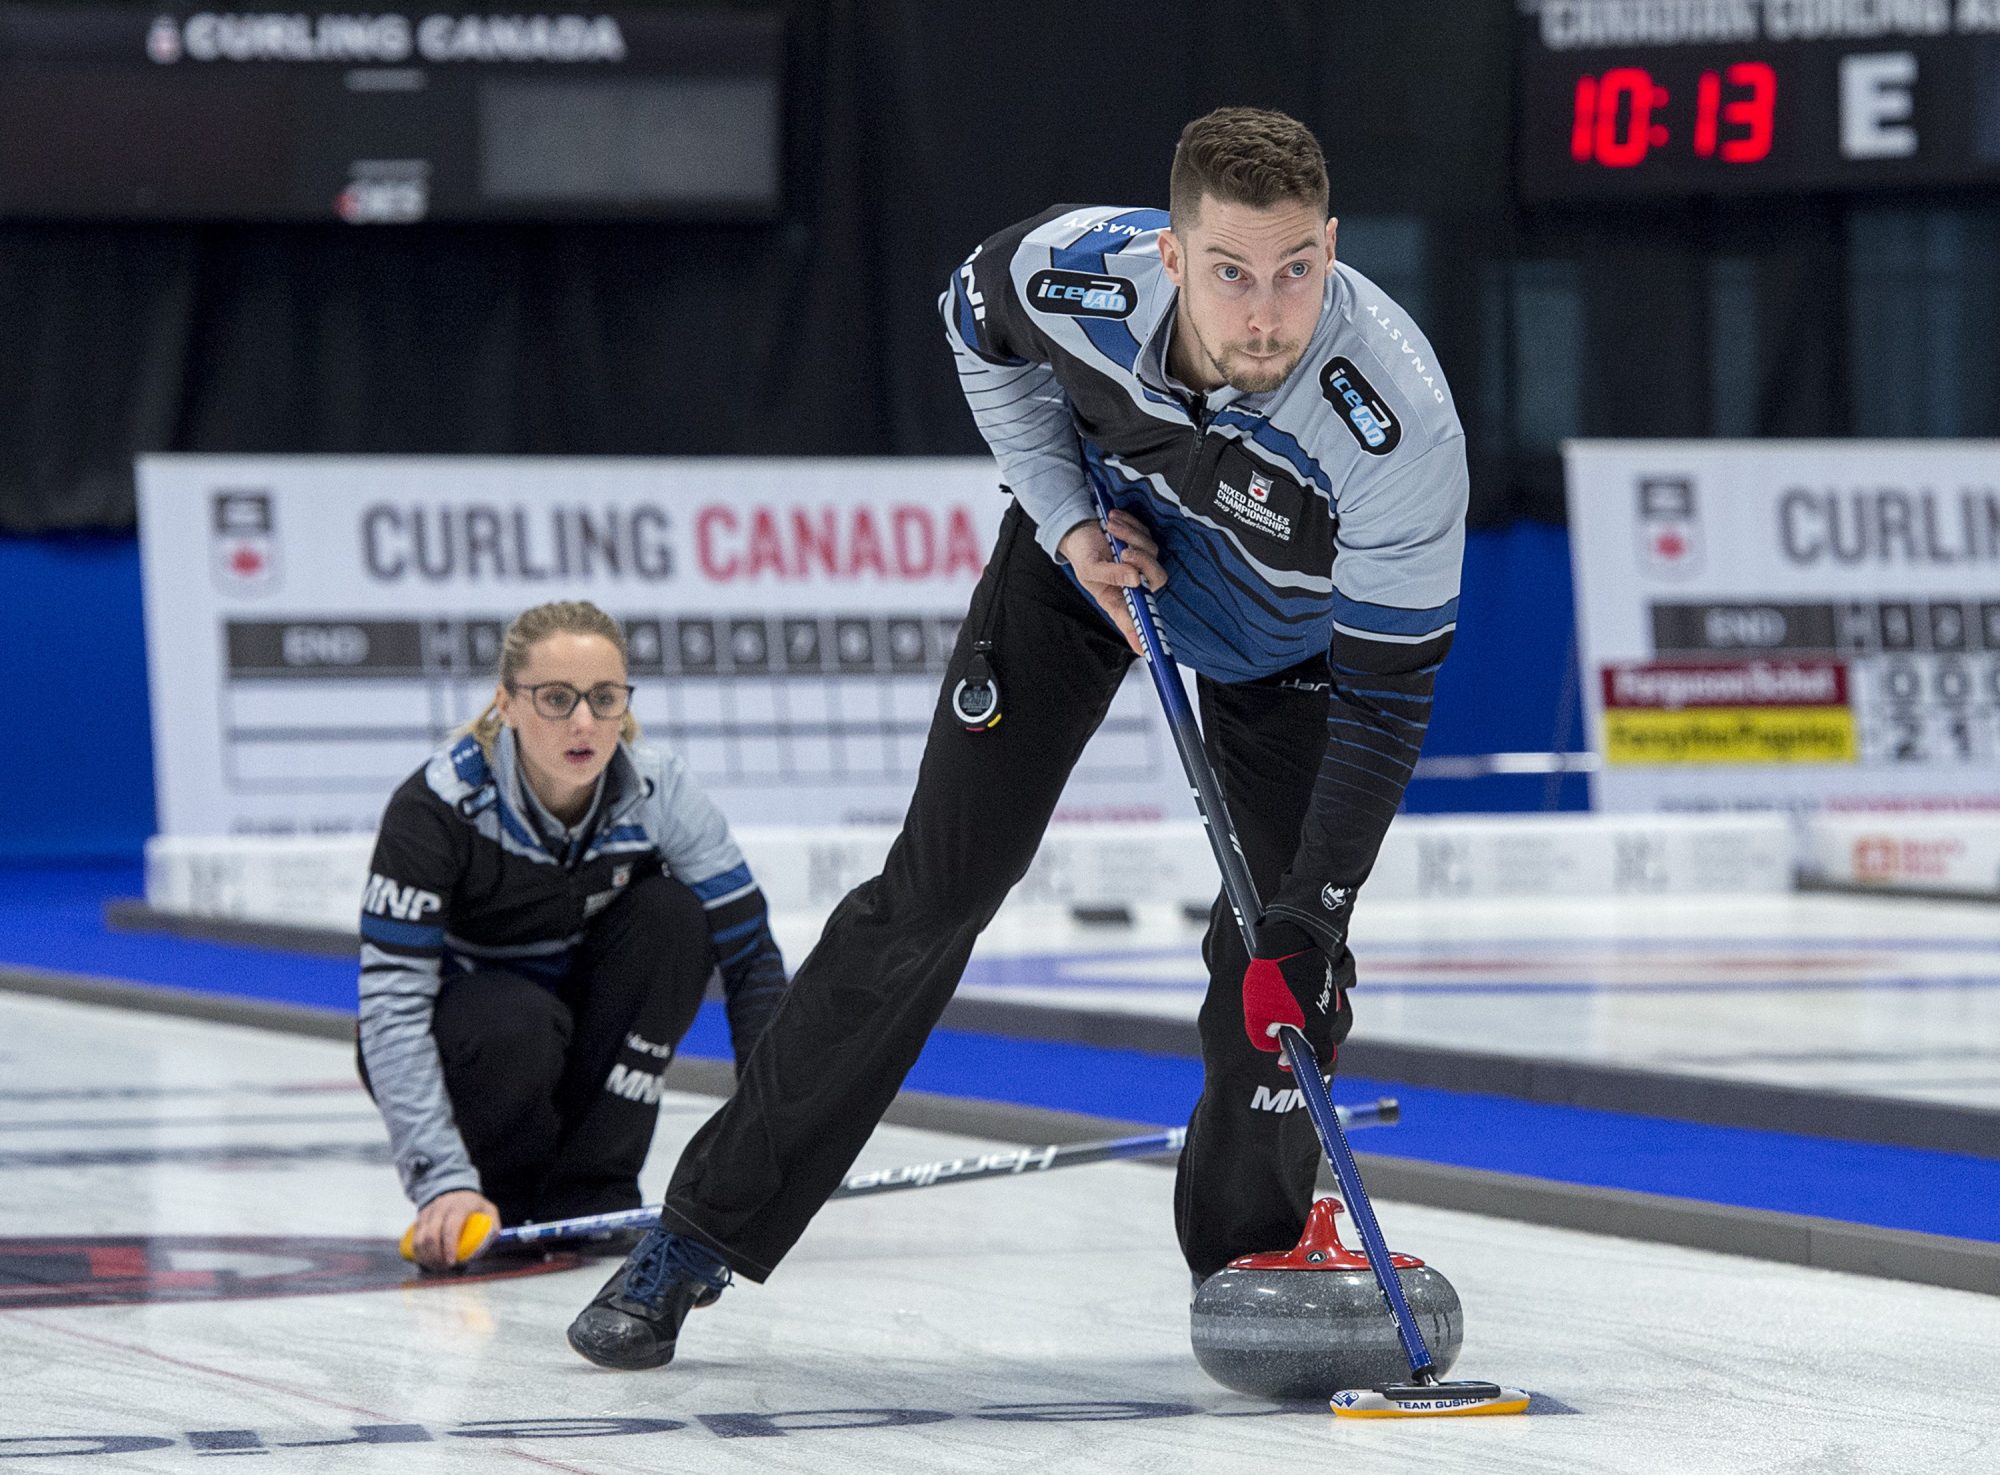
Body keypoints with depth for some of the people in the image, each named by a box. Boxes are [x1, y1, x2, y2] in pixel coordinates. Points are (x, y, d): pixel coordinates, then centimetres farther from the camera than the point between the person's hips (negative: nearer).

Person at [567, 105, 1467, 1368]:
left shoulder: (1400, 423, -41)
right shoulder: (1080, 272, -35)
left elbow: (1387, 697, -31)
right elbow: (981, 328, -6)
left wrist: (1308, 924, -33)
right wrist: (1068, 520, -15)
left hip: (1289, 632, -1)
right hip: (1094, 547, 1)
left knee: (1281, 956, -9)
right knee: (936, 889, -4)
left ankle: (1248, 1267, 17)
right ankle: (704, 1234, 2)